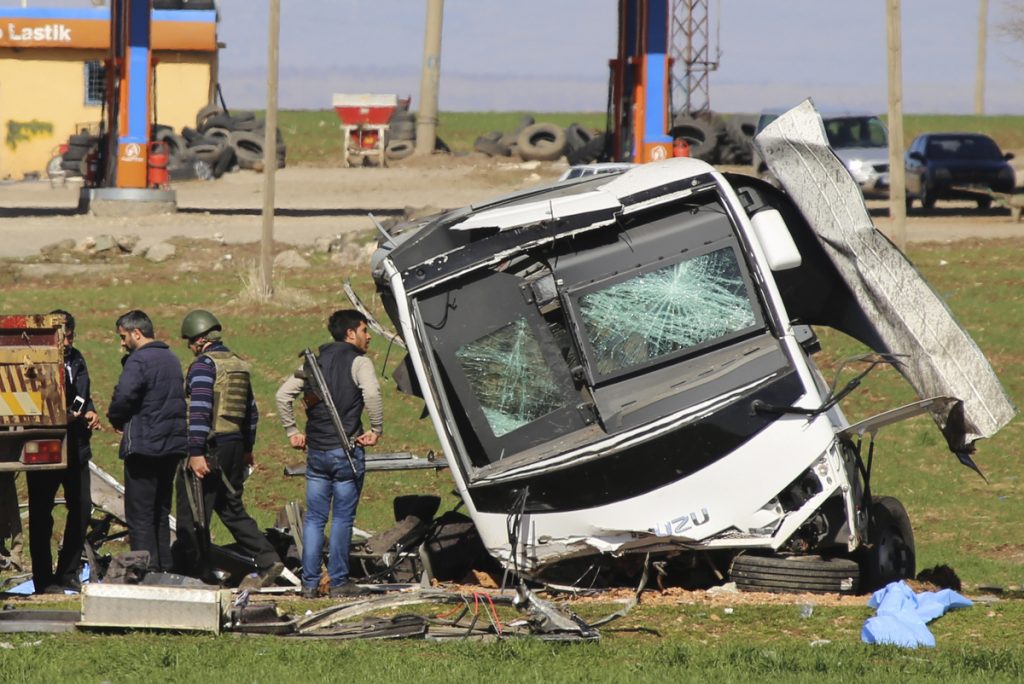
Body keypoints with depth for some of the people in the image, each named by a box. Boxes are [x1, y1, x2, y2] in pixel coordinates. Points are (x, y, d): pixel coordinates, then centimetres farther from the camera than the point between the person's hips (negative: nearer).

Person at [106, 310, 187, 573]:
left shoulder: (139, 360, -13)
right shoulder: (172, 359, 15)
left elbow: (123, 396, -25)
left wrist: (116, 419, -3)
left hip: (143, 445, -8)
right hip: (173, 444, 8)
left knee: (140, 517, -5)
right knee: (161, 514, 15)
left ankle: (146, 572, -9)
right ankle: (164, 569, 16)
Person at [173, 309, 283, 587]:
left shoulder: (204, 365, -12)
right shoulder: (239, 365, 14)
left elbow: (200, 411, -21)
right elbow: (251, 410, 20)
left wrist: (196, 453, -23)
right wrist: (247, 447, 29)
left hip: (209, 448, -8)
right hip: (234, 446, 8)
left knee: (191, 516, -1)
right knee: (232, 509, 16)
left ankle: (195, 575, 1)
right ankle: (268, 561, 4)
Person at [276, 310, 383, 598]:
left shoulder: (315, 363, 13)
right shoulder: (358, 362, -5)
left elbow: (283, 395, 9)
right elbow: (371, 393, -24)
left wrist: (292, 431, 14)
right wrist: (376, 430, -13)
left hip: (316, 452, 5)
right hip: (346, 451, -5)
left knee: (314, 518, 8)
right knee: (342, 517, 1)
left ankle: (309, 582, 6)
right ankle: (339, 581, 3)